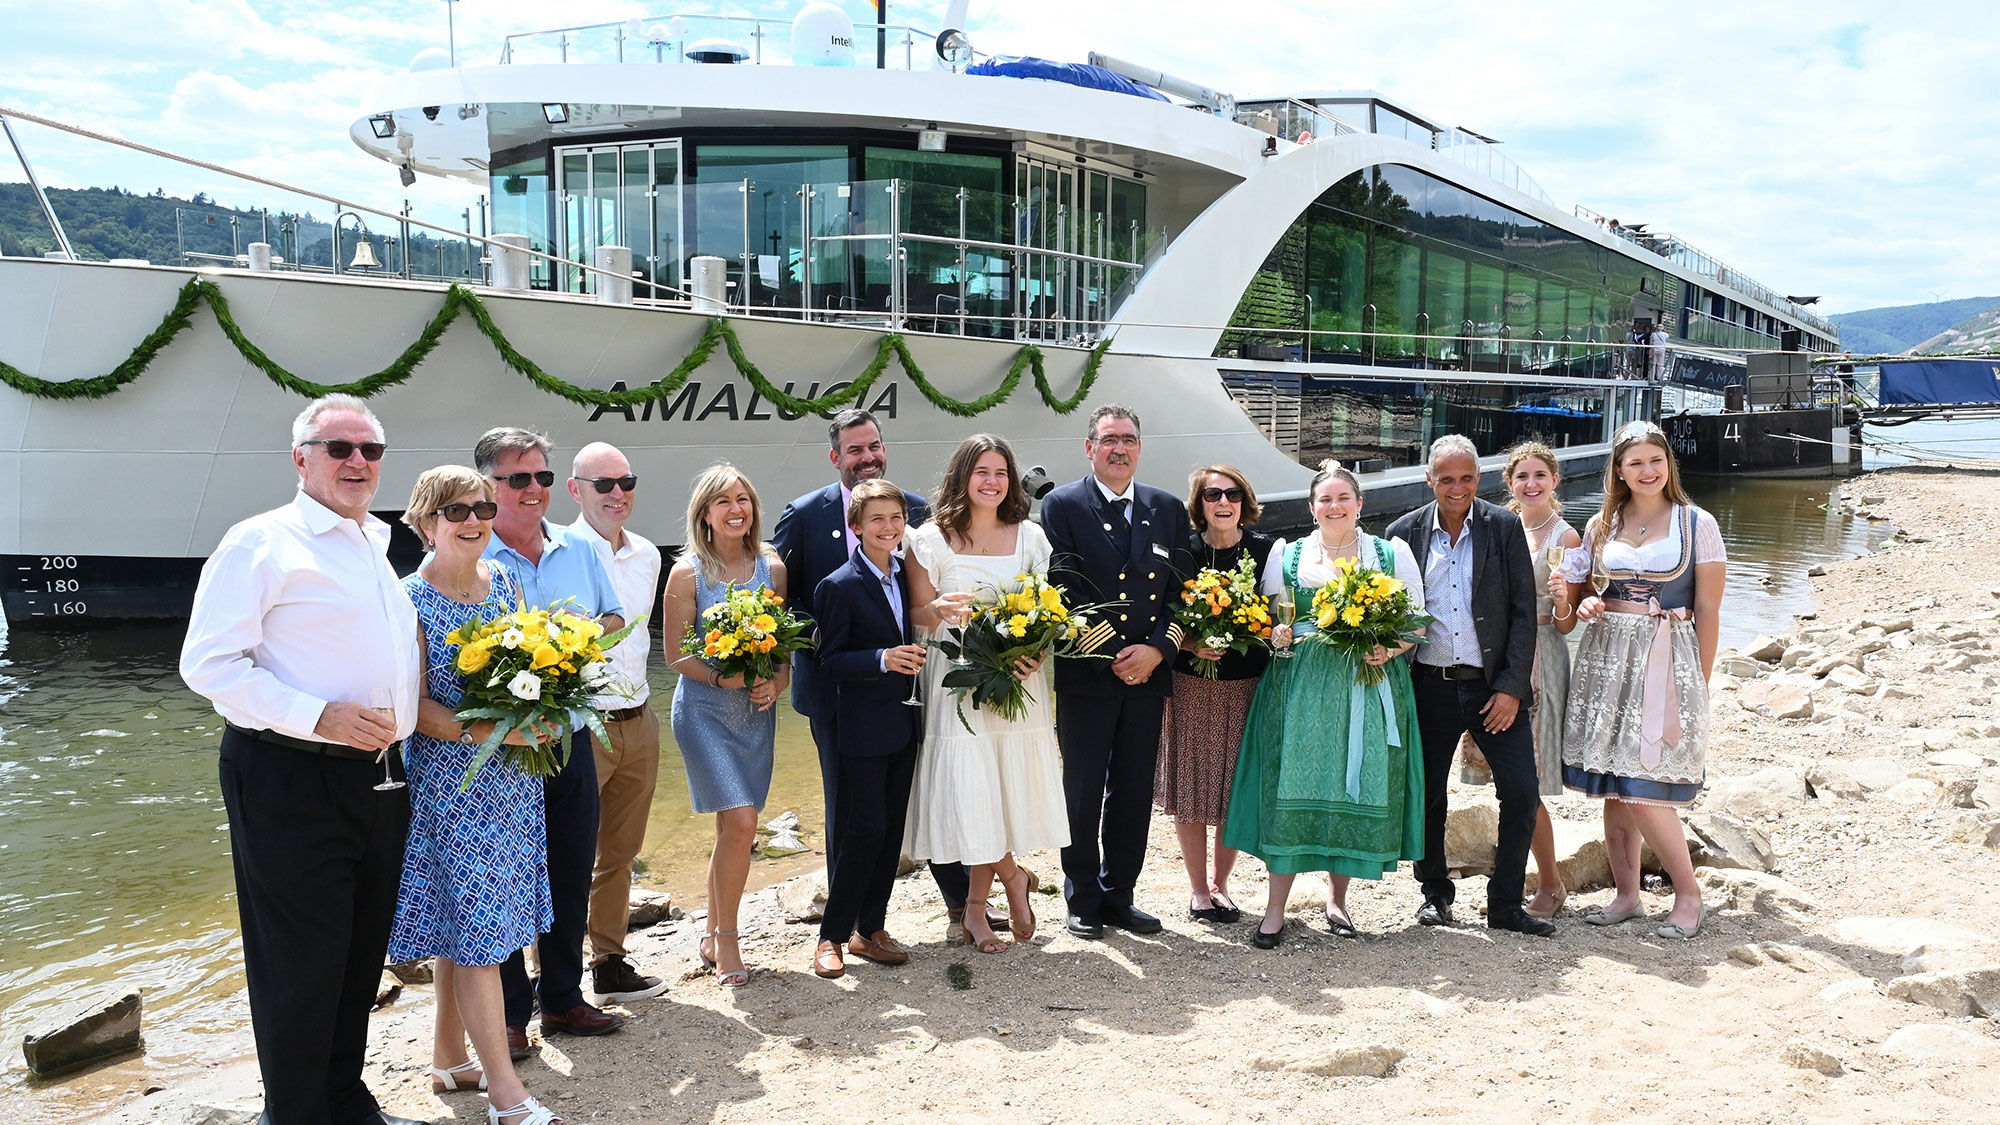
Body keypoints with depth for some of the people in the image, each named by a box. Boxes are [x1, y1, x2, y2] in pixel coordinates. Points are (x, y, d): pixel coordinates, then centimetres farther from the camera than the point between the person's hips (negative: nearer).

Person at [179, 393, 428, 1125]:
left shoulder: (376, 548, 17)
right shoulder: (262, 543, -8)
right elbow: (209, 665, -15)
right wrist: (318, 718, -22)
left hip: (378, 780, 8)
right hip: (291, 781, -8)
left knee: (362, 955, 16)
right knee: (302, 962, 0)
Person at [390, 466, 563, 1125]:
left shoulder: (504, 583, 9)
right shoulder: (411, 600, -9)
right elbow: (415, 706, -12)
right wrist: (480, 731, -25)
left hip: (511, 775, 6)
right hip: (450, 780, -6)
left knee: (462, 924, 14)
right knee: (476, 927, -6)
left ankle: (449, 1058, 26)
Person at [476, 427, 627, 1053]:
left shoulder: (578, 550, 9)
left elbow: (614, 622, 13)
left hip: (571, 738, 5)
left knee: (571, 875, 14)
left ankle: (562, 999, 29)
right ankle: (508, 1013, 18)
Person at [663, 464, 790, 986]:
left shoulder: (772, 567, 4)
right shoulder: (687, 573, -7)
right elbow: (676, 656, -6)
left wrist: (776, 683, -8)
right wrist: (723, 677, -20)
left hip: (757, 712, 4)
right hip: (704, 710, -4)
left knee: (733, 829, 9)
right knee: (741, 824, -13)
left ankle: (712, 935, 25)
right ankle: (725, 939, 4)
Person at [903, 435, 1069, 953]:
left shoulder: (1030, 538, 9)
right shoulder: (932, 540, 0)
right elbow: (917, 616, -1)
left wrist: (1037, 652, -8)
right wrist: (940, 611, -23)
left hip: (1019, 682, 2)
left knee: (1009, 790, 2)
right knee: (969, 790, -8)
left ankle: (977, 907, 19)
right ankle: (1013, 877, 17)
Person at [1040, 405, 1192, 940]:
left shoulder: (1168, 509, 9)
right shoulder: (1062, 505, -3)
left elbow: (1182, 590, 6)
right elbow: (1065, 590, -9)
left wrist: (1158, 650, -9)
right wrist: (1111, 655, -14)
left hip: (1149, 674, 4)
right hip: (1085, 674, -3)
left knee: (1134, 793, 10)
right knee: (1082, 792, 6)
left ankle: (1118, 895, 24)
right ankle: (1083, 901, 19)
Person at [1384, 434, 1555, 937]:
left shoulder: (1505, 527, -1)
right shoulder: (1403, 533, 1)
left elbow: (1523, 612, -2)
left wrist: (1512, 687, -8)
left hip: (1494, 686, -1)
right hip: (1429, 686, 1)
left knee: (1521, 793, -3)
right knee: (1427, 796, 10)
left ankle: (1505, 904, 12)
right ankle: (1436, 892, 29)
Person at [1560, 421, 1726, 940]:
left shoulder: (1697, 523, -1)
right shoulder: (1601, 526, 9)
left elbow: (1708, 610, -2)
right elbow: (1574, 588, 19)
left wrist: (1699, 684, -5)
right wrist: (1585, 605, -5)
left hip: (1666, 659, -4)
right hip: (1606, 654, 4)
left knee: (1644, 791, -9)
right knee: (1612, 786, 6)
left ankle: (1688, 892, 8)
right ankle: (1627, 894, 17)